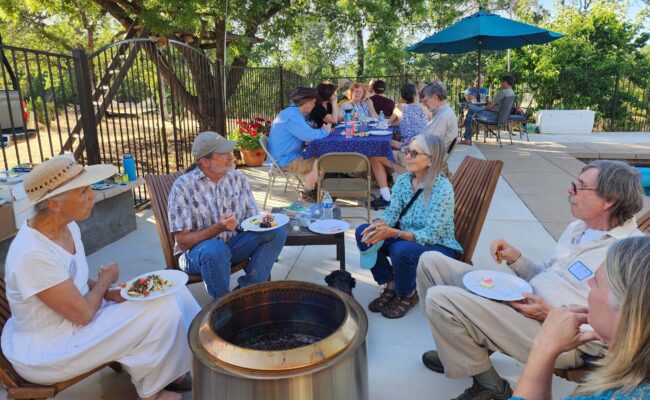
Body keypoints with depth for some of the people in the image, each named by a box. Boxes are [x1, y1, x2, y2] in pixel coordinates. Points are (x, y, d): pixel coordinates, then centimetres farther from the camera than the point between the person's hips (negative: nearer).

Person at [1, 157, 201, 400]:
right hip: (45, 353, -8)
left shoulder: (68, 227, -4)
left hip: (70, 320, 9)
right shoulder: (33, 255, -31)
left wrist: (108, 291, -9)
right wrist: (106, 280, -8)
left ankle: (172, 370, 13)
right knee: (162, 309, -18)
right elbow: (83, 314, -25)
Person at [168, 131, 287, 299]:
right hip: (196, 251, -4)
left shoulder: (238, 178, 0)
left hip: (233, 244, 5)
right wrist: (218, 228, -29)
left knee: (277, 233, -16)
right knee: (216, 250, -39)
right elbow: (183, 241, -16)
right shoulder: (183, 186, -14)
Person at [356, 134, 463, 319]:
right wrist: (379, 225, -28)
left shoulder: (443, 188, -23)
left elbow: (431, 235, -26)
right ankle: (391, 286, 3)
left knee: (401, 250, -35)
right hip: (406, 240, 7)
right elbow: (392, 213, -4)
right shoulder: (403, 180, -3)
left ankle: (408, 295, -3)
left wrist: (392, 232, -37)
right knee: (363, 232, -10)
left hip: (439, 248, -6)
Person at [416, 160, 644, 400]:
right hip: (521, 299, 9)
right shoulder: (577, 228, 12)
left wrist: (553, 316, -21)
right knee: (431, 261, 4)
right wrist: (514, 258, 3)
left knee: (439, 298, -25)